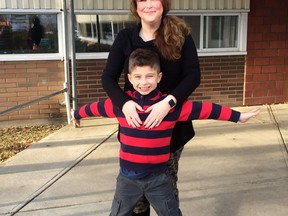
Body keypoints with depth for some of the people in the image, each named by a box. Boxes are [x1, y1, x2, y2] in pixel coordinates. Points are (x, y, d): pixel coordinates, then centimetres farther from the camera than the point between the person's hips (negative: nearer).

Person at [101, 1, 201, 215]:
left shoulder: (181, 34, -7)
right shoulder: (125, 37, -3)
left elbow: (193, 75, -13)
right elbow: (108, 77, -6)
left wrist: (168, 102, -29)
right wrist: (124, 103, -26)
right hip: (134, 122, 1)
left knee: (167, 181, 13)